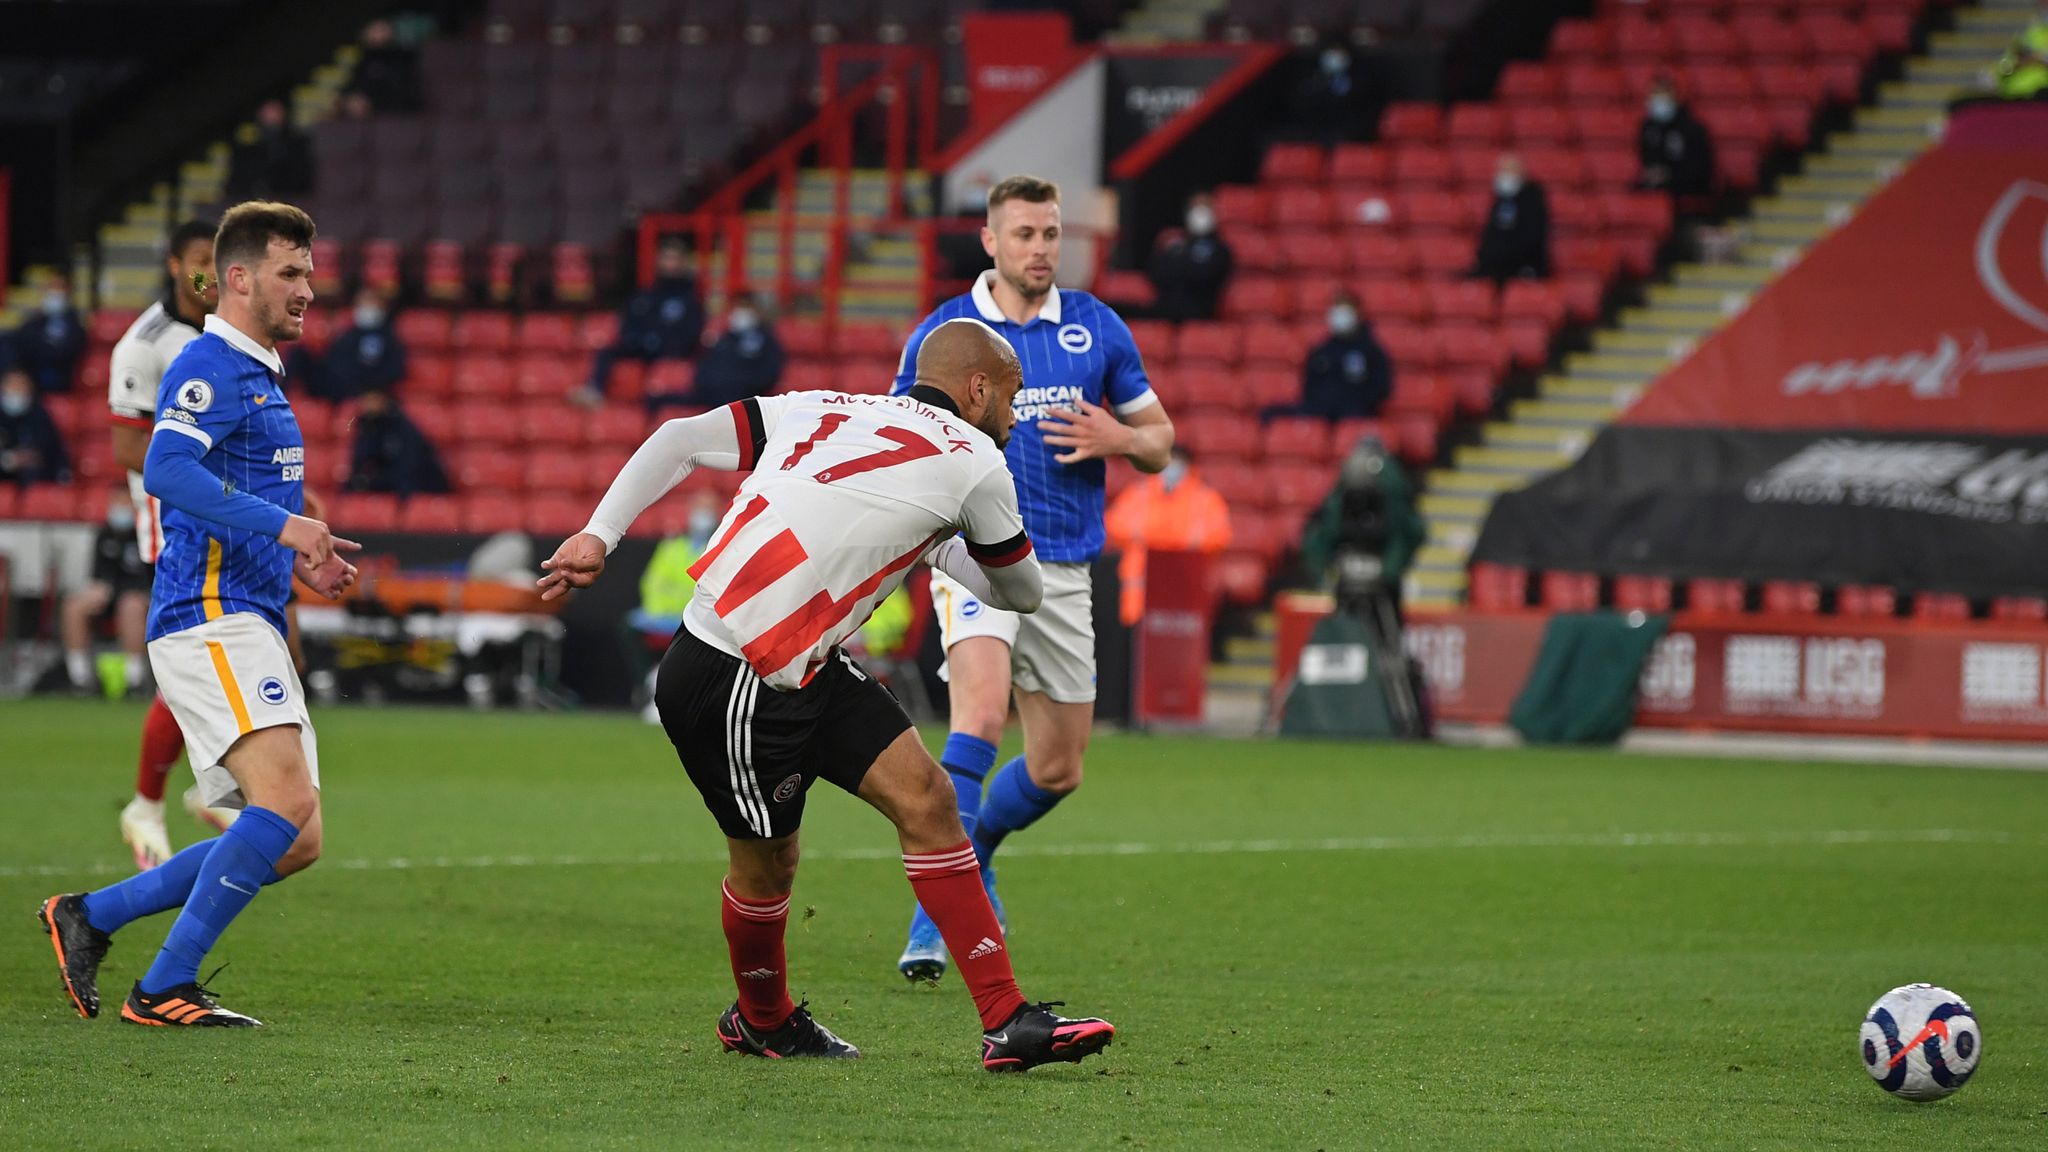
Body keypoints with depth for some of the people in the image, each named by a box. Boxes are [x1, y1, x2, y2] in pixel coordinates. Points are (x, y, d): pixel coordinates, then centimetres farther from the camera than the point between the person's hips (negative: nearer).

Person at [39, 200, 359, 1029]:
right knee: (288, 802, -23)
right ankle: (165, 990, -17)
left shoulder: (257, 376, 23)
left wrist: (296, 557, 17)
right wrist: (280, 524, -29)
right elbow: (166, 470, -26)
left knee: (294, 843, 5)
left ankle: (89, 917, 14)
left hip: (250, 630, 10)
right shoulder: (209, 369, -9)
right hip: (210, 621, -10)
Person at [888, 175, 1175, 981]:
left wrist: (1118, 439, -10)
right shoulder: (942, 333, 0)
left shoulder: (1097, 328, 6)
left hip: (1063, 570, 4)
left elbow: (1158, 442, 12)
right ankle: (937, 914, -30)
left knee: (1058, 770, 10)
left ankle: (969, 852, 41)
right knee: (981, 715, -28)